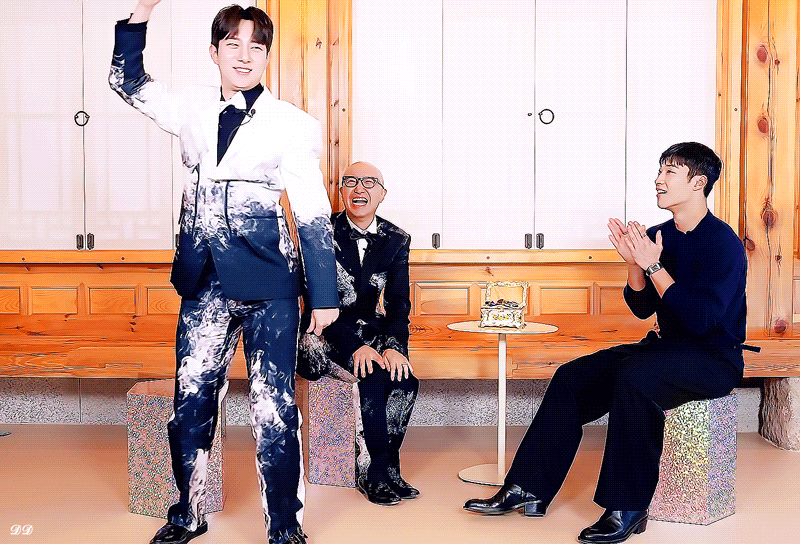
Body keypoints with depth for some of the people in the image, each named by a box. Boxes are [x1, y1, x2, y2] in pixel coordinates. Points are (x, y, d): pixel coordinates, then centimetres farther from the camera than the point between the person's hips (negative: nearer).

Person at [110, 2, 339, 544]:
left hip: (268, 283, -4)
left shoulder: (288, 123, -3)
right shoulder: (193, 109, 8)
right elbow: (128, 80, 21)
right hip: (204, 281, 4)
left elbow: (314, 216, -3)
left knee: (274, 406, -1)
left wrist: (325, 296, -4)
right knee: (191, 400, 10)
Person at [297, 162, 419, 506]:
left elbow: (399, 303, 2)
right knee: (372, 376, -29)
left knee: (405, 379, -24)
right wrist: (355, 347, -26)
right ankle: (374, 474, -14)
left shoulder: (396, 240, 5)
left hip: (370, 332, 4)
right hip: (325, 335, -4)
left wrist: (394, 347, -18)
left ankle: (386, 469, -7)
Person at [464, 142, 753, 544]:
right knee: (572, 377, -7)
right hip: (665, 346, 8)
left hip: (714, 360, -8)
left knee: (634, 376, -36)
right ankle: (529, 490, -5)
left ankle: (627, 510, -26)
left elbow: (701, 319, -24)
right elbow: (643, 308, 9)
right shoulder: (659, 236, 8)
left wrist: (653, 266, -23)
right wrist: (634, 263, -8)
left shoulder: (723, 243, -14)